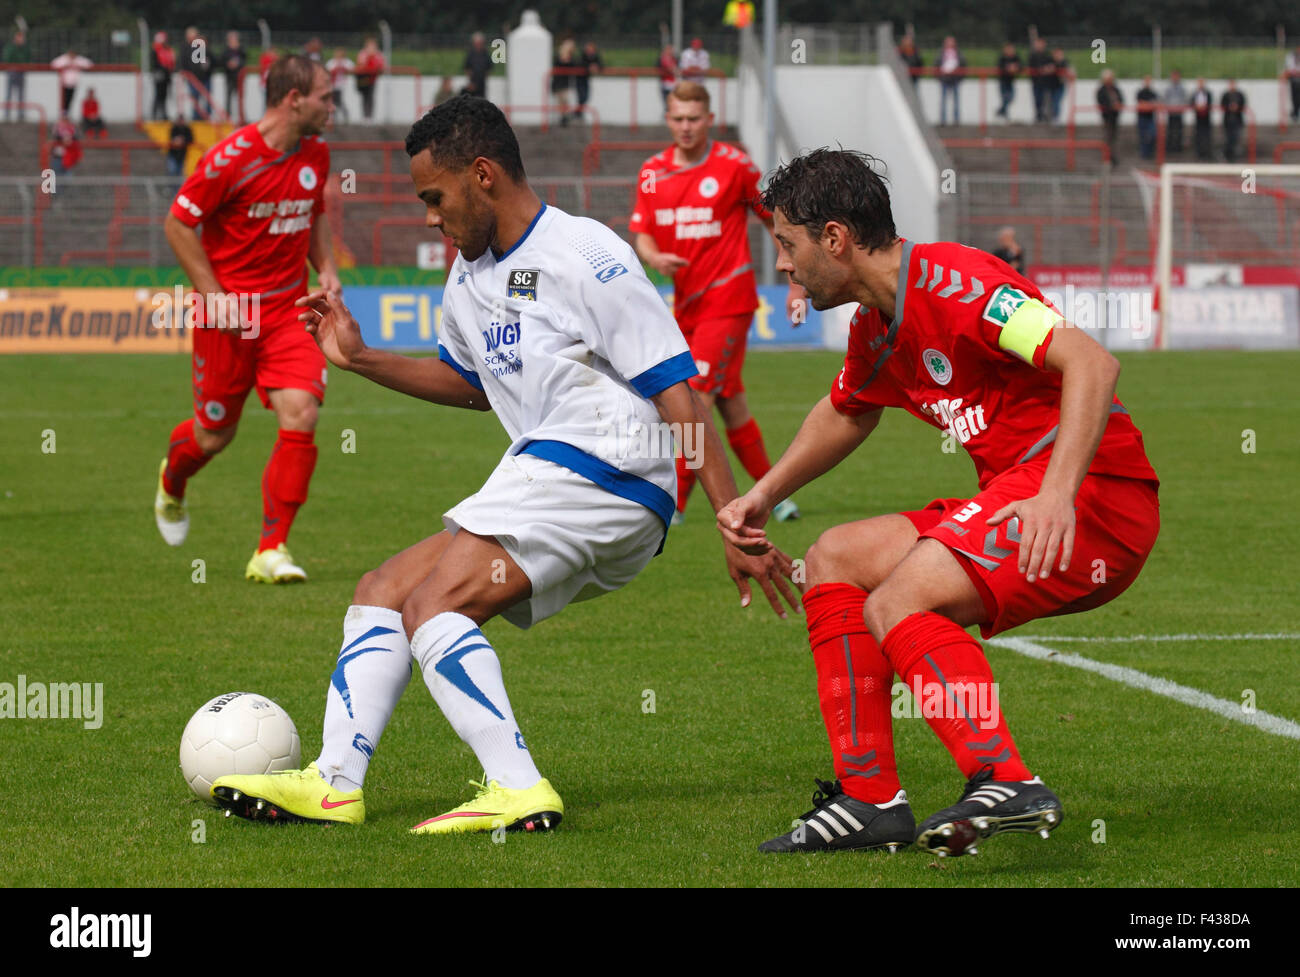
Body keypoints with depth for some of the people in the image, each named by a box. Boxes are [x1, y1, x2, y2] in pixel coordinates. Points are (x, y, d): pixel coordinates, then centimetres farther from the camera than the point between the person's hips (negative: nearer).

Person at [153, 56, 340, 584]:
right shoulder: (233, 157, -17)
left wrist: (325, 268, 7)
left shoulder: (316, 153, 5)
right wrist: (214, 295, -14)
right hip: (229, 312, -5)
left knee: (301, 416, -15)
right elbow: (178, 223, -11)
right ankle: (171, 482, 46)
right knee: (215, 434, 7)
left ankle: (271, 551, -8)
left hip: (288, 310, 5)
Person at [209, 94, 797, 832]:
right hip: (538, 482, 10)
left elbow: (676, 393, -15)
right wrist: (360, 359, 23)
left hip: (604, 480, -10)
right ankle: (335, 783, -3)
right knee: (383, 592, 6)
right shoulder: (470, 278, 16)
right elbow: (469, 383, 36)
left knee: (432, 603, -21)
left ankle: (518, 790, -28)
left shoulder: (586, 258, -11)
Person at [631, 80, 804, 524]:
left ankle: (674, 502, -14)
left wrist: (796, 282, 1)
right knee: (732, 408, 12)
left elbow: (778, 219, 2)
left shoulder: (734, 166, -6)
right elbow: (642, 234, 9)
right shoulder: (653, 172, 7)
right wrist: (655, 258, -14)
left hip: (727, 300, -6)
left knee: (697, 399, -15)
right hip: (686, 303, 6)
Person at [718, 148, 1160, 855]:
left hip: (1094, 496, -10)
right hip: (1013, 497, 10)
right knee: (834, 560, 10)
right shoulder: (876, 325, 15)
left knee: (895, 605, -24)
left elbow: (1092, 363, -26)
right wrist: (764, 494, 30)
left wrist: (1059, 492, -36)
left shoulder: (950, 281, -16)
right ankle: (869, 798, 5)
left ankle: (1007, 785, -32)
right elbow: (846, 413, 38)